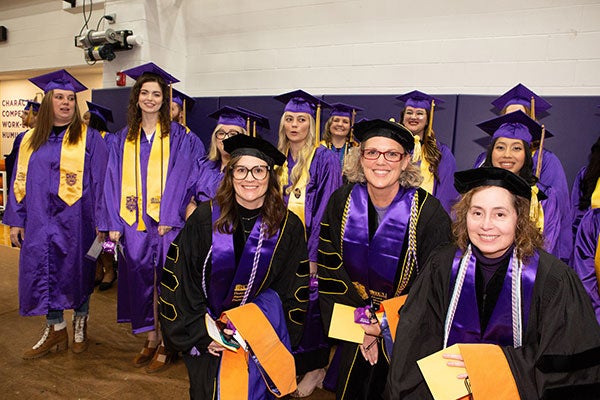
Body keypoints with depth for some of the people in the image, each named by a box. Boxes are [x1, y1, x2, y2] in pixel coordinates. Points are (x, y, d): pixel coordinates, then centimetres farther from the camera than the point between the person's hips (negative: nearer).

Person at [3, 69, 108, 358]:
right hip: (39, 220, 3)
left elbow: (99, 181, -5)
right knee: (42, 271, 7)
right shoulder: (31, 139, 9)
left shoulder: (89, 138, -2)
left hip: (75, 221, -3)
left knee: (77, 270, 8)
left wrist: (100, 222, -10)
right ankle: (55, 329, 24)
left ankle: (80, 324, 28)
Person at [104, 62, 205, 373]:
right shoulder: (123, 138, 11)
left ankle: (167, 344, 16)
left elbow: (182, 178, -7)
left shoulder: (179, 136, -1)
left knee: (166, 280, 1)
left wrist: (168, 217, -14)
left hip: (167, 222, -4)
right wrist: (114, 223, 0)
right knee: (140, 279, 9)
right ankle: (151, 339, 25)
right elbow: (114, 181, 8)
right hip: (134, 222, 4)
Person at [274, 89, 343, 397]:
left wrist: (312, 255, -17)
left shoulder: (325, 160, -8)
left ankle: (315, 366, 21)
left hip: (311, 248, -5)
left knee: (309, 303, 1)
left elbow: (325, 211, -13)